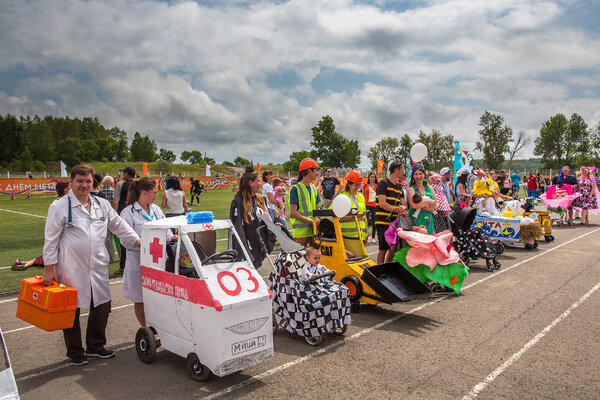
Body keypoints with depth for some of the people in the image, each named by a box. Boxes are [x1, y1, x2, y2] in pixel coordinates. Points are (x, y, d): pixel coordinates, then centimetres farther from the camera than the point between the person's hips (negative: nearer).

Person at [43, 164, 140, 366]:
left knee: (102, 306, 10)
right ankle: (75, 351, 25)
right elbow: (51, 239, -4)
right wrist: (49, 267, -6)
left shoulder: (102, 205, 9)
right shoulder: (60, 206, -4)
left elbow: (119, 225, 14)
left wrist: (137, 240, 3)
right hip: (71, 268, -4)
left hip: (98, 267, 5)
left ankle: (95, 346, 29)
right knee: (71, 310, 7)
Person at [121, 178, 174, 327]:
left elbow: (165, 229, 17)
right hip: (138, 261, -5)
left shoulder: (155, 209, 10)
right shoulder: (128, 213, -8)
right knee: (140, 300, 8)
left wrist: (171, 237, -3)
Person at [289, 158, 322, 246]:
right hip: (301, 231, -6)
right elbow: (293, 213, -14)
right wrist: (311, 220, -17)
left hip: (314, 230, 7)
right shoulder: (295, 189, -8)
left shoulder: (314, 189, 14)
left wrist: (317, 218, -2)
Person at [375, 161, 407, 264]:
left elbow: (403, 203, 13)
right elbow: (382, 204, -14)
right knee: (383, 249, -6)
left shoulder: (399, 186, 19)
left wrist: (403, 207, -11)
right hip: (383, 221, -8)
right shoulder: (383, 183, -5)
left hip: (395, 222, 8)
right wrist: (397, 209, -24)